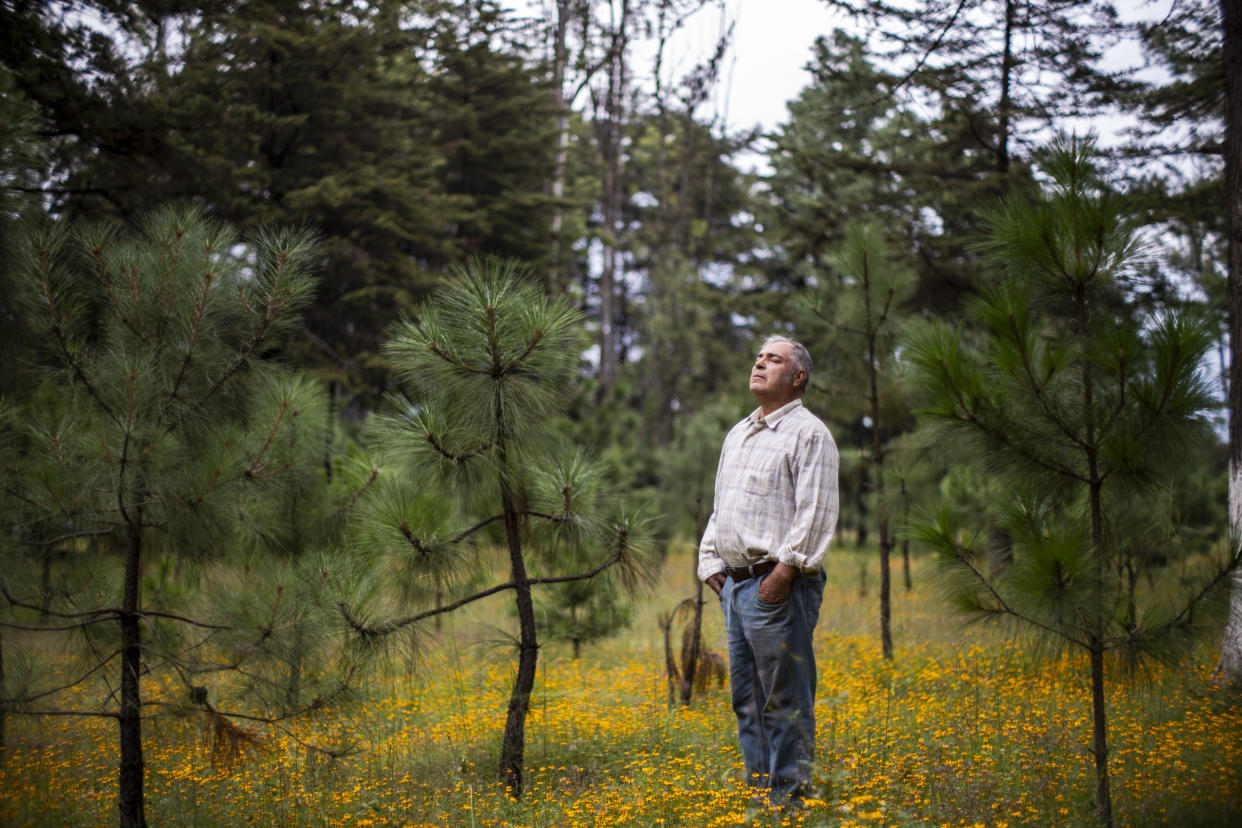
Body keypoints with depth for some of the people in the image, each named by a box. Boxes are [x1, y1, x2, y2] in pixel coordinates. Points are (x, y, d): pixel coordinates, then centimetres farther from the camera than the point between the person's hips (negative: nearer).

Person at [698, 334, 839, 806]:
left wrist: (785, 570, -20)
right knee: (747, 698, 11)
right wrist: (710, 563, 14)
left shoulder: (809, 434, -5)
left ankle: (789, 798, -1)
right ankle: (758, 791, 18)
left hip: (778, 586, -8)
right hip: (735, 585, 8)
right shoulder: (737, 435, 22)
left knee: (786, 700, -5)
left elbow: (816, 512, -14)